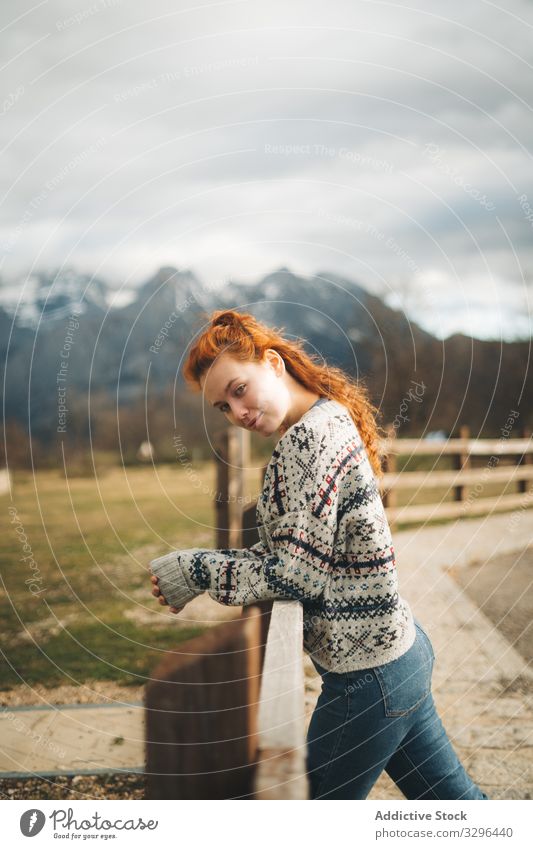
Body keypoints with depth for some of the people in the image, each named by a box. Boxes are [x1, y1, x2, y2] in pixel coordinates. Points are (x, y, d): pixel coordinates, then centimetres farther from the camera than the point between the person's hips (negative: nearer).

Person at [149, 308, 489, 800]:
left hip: (368, 676, -10)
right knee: (454, 797, 20)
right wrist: (198, 567, 1)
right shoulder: (331, 418, 10)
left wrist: (194, 571, -12)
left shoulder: (308, 437, -20)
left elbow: (297, 572, -22)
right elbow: (279, 550, 13)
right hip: (400, 649, 10)